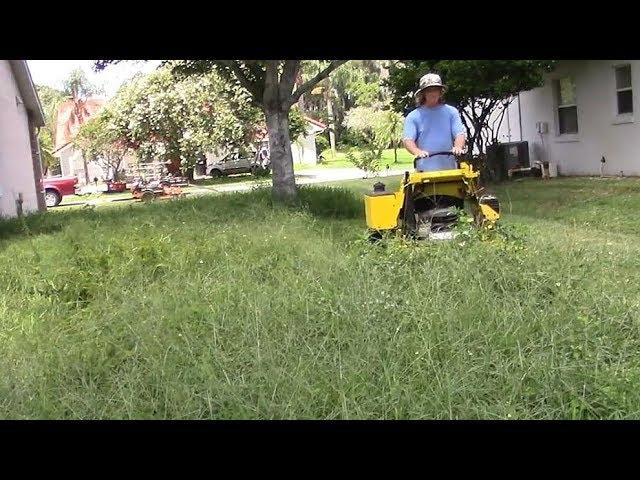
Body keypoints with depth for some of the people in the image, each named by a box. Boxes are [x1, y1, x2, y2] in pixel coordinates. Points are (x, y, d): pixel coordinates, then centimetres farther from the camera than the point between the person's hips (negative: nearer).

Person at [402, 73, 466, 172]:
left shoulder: (451, 112, 12)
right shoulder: (413, 116, 7)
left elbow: (460, 134, 3)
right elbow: (408, 140, -4)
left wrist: (458, 147, -21)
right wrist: (417, 152, -26)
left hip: (449, 169, 2)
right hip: (425, 171, -2)